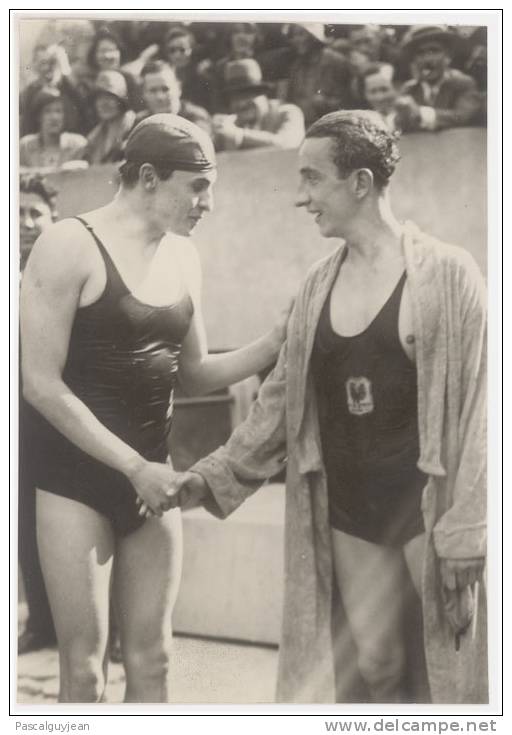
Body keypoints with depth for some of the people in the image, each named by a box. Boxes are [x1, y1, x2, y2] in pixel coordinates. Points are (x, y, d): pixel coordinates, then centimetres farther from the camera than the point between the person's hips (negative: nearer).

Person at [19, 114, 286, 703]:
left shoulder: (182, 257, 7)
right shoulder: (70, 246, -12)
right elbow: (41, 385, -15)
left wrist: (276, 342, 0)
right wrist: (134, 467, -16)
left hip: (150, 472, 6)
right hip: (74, 476, -6)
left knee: (151, 660, 9)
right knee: (84, 668, -1)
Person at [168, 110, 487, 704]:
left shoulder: (445, 272, -8)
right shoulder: (318, 284, 7)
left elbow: (473, 409, -10)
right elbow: (282, 402, 11)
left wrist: (463, 536, -13)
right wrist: (213, 477, 3)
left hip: (429, 505, -5)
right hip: (347, 513, 5)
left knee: (458, 679, 0)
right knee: (376, 669, 12)